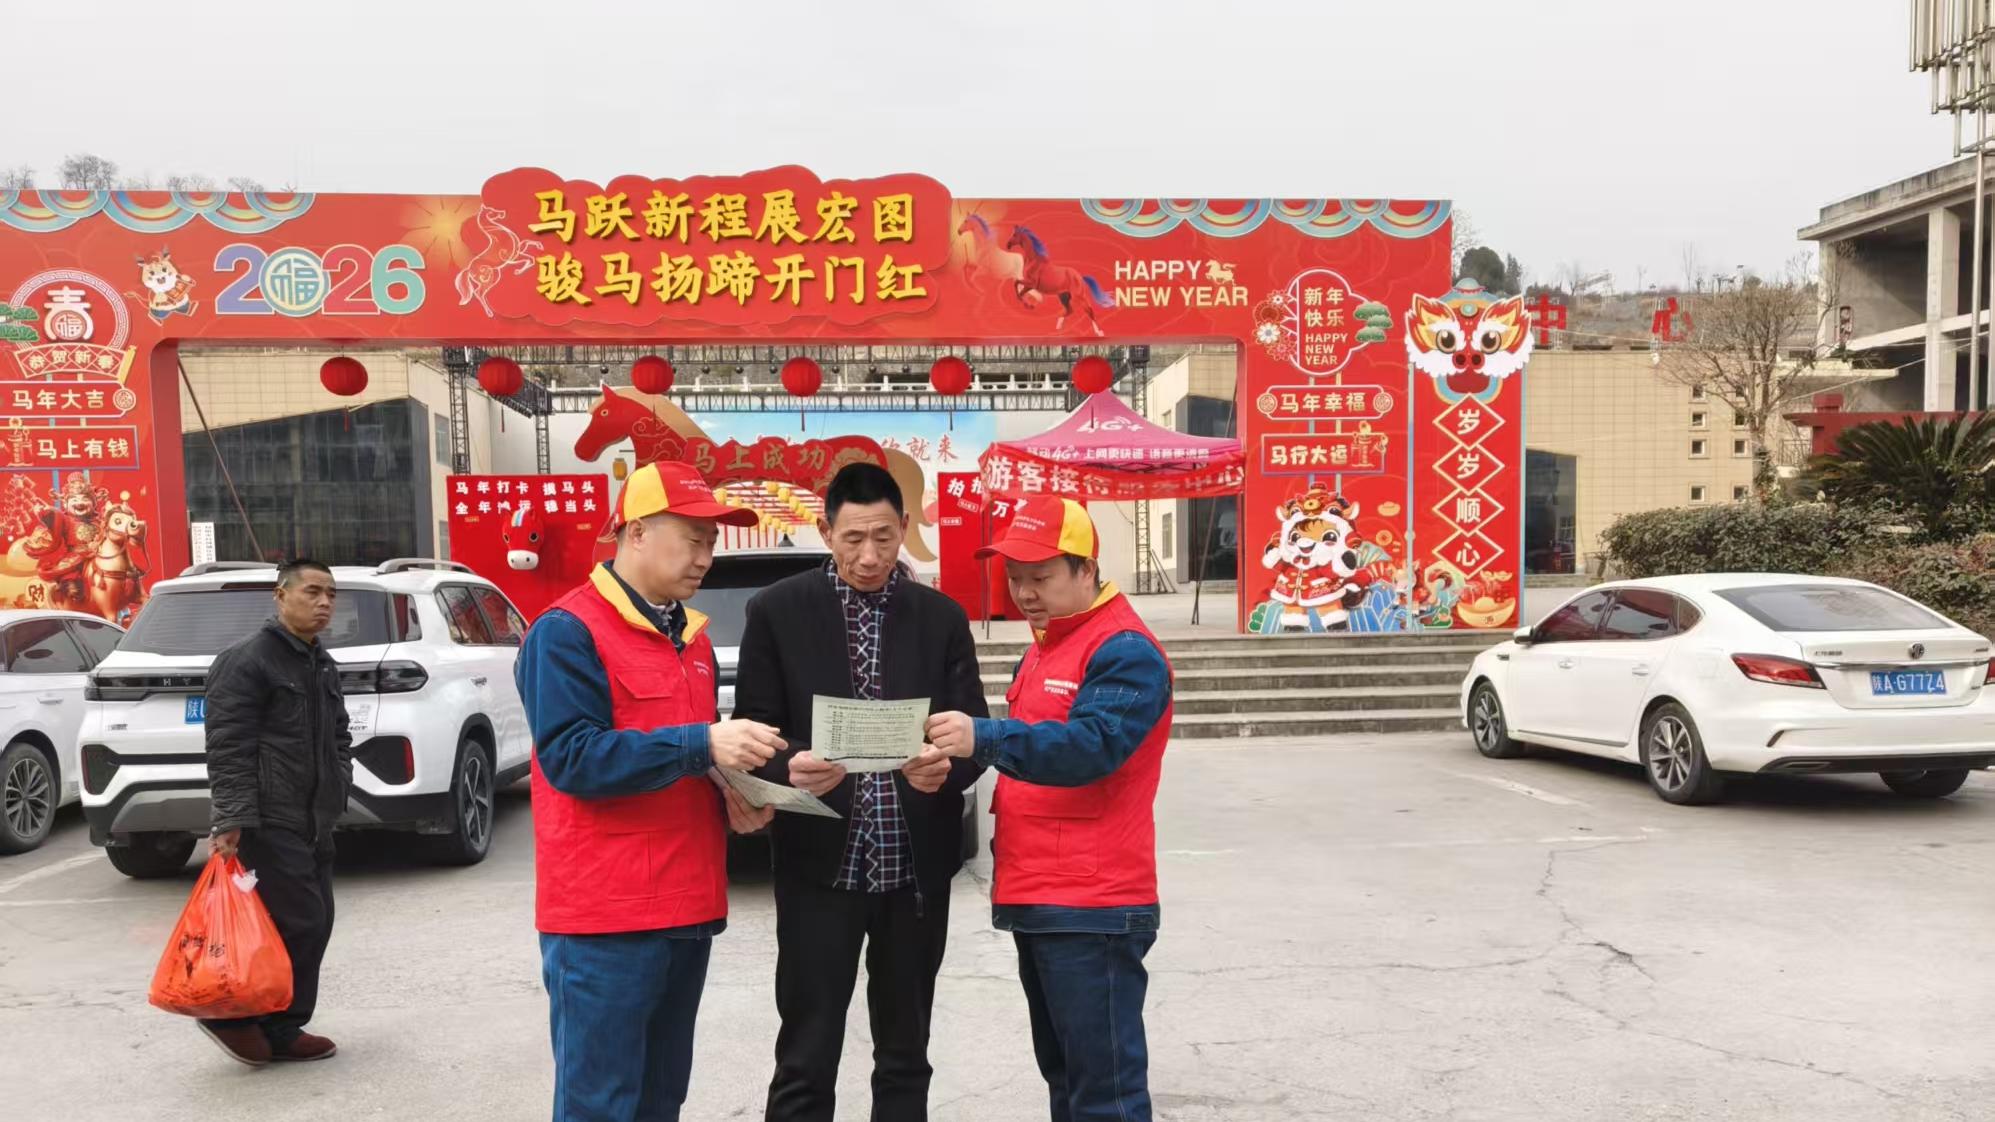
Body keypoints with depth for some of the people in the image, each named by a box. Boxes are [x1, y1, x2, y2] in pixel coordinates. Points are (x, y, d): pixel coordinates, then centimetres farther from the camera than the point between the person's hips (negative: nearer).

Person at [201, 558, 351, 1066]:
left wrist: (338, 787, 13)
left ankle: (281, 1030, 19)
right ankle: (234, 1014, 6)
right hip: (269, 821, -9)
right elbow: (227, 748, -18)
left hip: (313, 820, 9)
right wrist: (231, 820, -23)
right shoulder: (246, 661, -12)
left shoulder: (324, 664, 16)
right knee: (299, 922, -10)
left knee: (315, 924, 10)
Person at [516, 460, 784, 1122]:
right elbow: (571, 757, -20)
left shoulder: (692, 636, 15)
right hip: (603, 913, -8)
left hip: (687, 906, 8)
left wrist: (732, 796, 1)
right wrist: (702, 745, -25)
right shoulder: (566, 631, -10)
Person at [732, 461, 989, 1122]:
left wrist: (948, 767, -21)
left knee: (905, 1056, 15)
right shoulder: (777, 612, -1)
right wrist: (789, 768, -24)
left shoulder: (943, 617, 4)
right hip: (820, 865, -2)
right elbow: (754, 732, -3)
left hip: (916, 867, 2)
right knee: (805, 1062, 4)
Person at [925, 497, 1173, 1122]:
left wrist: (984, 739, -37)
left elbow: (1091, 745, -27)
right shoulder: (1044, 648, 17)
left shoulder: (1125, 650, -12)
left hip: (1092, 909, -10)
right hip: (1036, 903, 10)